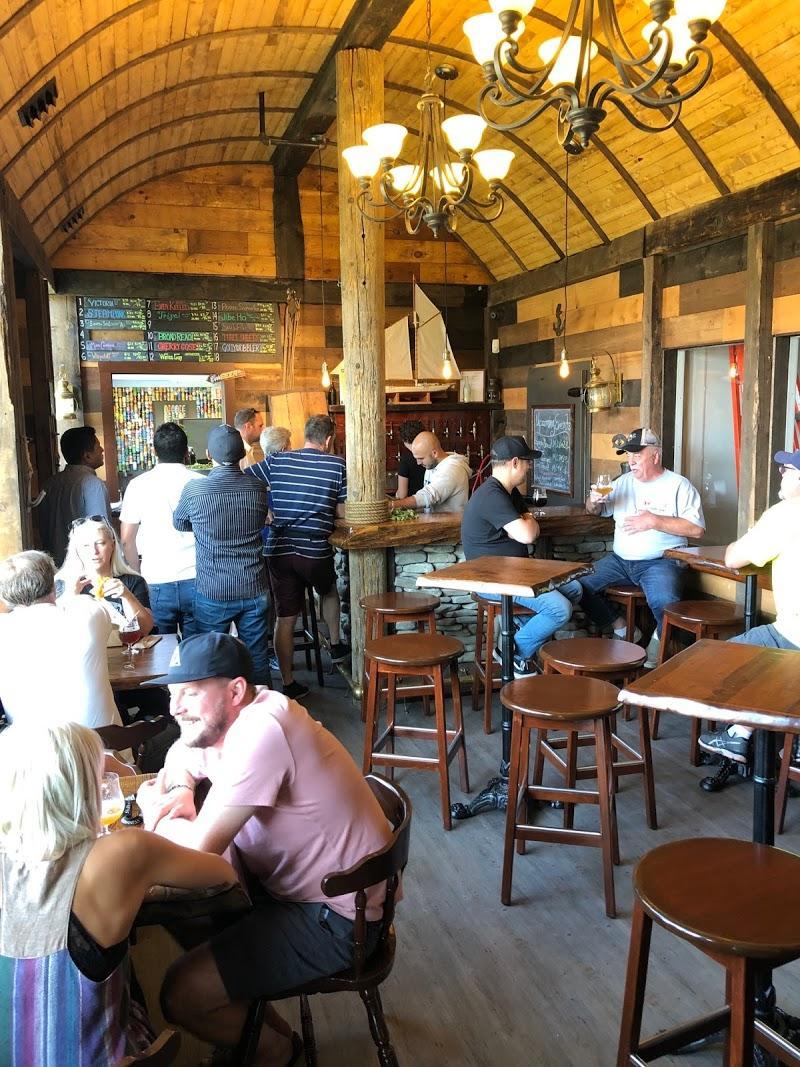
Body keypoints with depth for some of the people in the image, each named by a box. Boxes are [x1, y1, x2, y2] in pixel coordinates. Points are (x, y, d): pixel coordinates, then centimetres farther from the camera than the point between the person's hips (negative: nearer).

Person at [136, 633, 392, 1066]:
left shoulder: (259, 731, -29)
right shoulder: (222, 720, -1)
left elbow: (200, 847, -28)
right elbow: (178, 762, 20)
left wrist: (154, 813, -7)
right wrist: (179, 794, -3)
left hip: (335, 917, -9)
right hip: (290, 881, 9)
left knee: (182, 995, -13)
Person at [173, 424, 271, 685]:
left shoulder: (194, 489, -11)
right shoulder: (257, 488, -4)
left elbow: (179, 523, 7)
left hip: (212, 593, -2)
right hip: (253, 590, 2)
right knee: (257, 659, 13)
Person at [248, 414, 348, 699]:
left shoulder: (277, 460, 3)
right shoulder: (337, 465, -3)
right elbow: (343, 511, -1)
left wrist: (270, 515, 11)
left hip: (279, 550, 2)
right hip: (315, 551, -1)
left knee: (285, 618, 8)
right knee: (329, 591, 31)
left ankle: (288, 683, 15)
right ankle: (336, 646, 42)